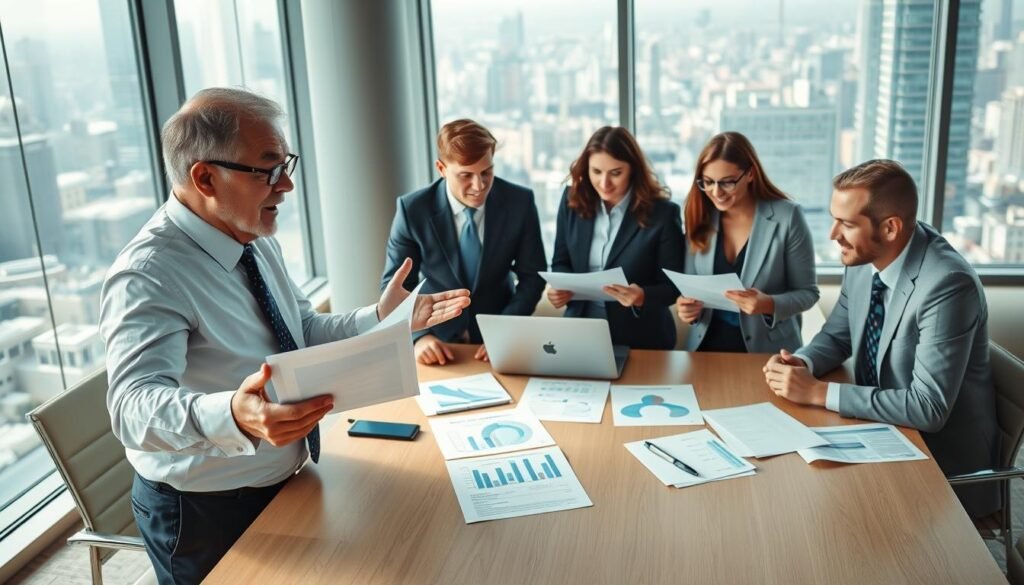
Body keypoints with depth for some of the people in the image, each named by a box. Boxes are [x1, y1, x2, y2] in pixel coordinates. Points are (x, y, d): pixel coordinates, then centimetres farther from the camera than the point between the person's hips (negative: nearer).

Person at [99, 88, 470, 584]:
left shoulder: (255, 240, 0)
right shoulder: (148, 277, -27)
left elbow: (306, 332, 8)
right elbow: (135, 407, -38)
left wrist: (384, 319, -8)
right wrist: (234, 416, -57)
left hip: (286, 484, 8)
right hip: (207, 515, -7)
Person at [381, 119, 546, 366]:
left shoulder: (520, 202, -10)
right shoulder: (413, 209, -12)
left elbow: (532, 276, -2)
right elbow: (395, 286, -6)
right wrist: (419, 336, -23)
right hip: (439, 336, 0)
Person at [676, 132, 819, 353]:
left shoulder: (787, 217, -9)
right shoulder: (700, 217, 0)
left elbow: (807, 292, -4)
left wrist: (769, 305, -22)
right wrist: (688, 306, -13)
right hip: (707, 344, 0)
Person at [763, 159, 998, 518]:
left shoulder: (948, 285, -28)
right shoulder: (863, 259, -6)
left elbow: (929, 408, -29)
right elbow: (837, 336, 9)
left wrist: (819, 392, -28)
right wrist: (802, 363, -13)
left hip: (942, 458, -6)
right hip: (881, 429, 6)